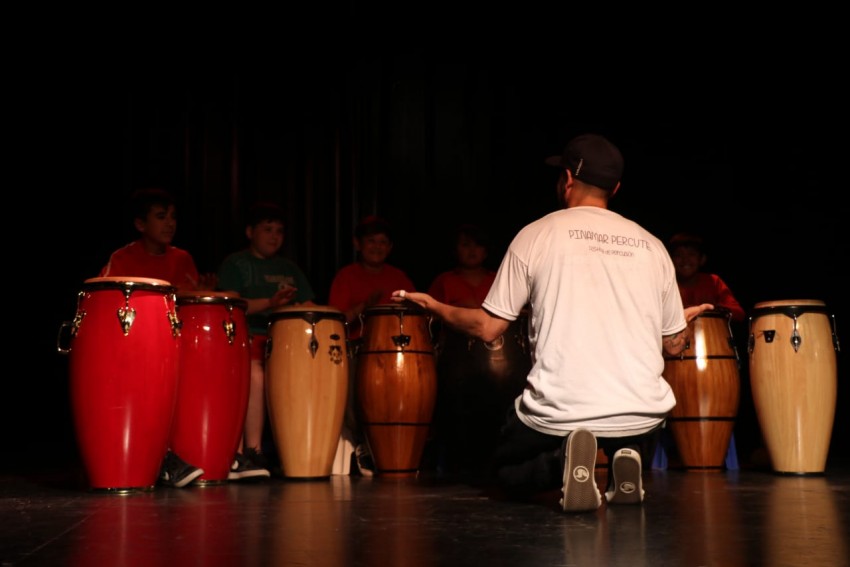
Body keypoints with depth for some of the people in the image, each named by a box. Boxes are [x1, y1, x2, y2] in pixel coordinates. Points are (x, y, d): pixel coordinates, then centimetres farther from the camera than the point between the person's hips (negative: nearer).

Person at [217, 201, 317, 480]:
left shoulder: (289, 268, 25)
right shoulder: (234, 264, 10)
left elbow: (308, 308, 20)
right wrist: (269, 303, -19)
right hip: (247, 337, -4)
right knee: (254, 372, -36)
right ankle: (251, 451, -28)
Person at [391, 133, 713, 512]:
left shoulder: (537, 235, 1)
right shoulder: (652, 246, 8)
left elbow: (488, 328, 2)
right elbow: (673, 344, 14)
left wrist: (432, 305, 20)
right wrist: (686, 317, 38)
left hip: (558, 411, -3)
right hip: (640, 413, 3)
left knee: (505, 471, 25)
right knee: (637, 455, 37)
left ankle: (565, 463, -8)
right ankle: (625, 461, 0)